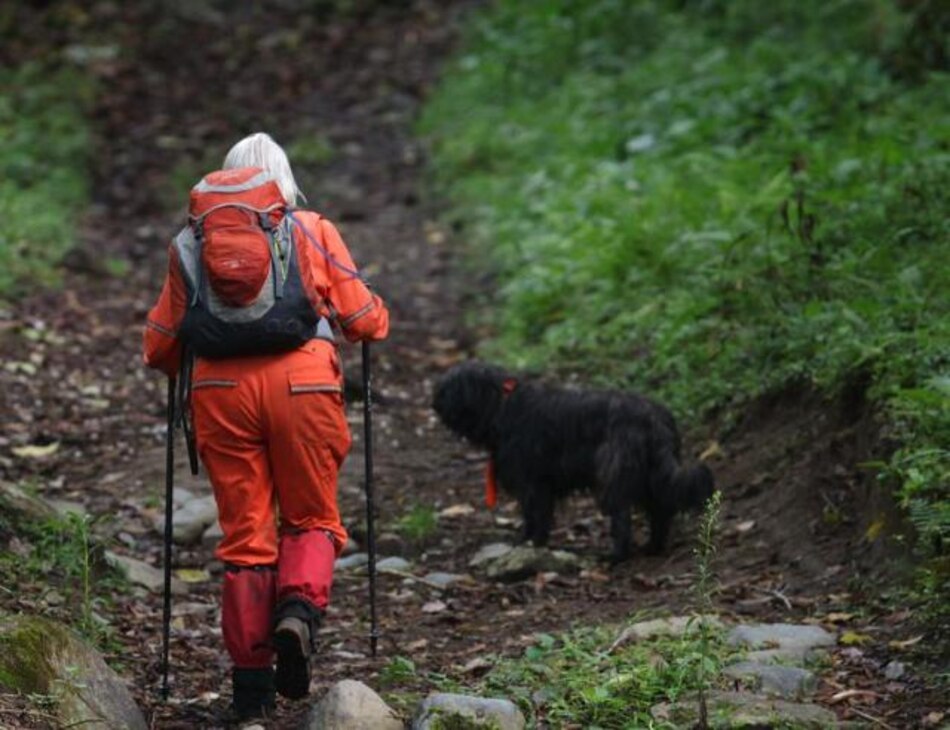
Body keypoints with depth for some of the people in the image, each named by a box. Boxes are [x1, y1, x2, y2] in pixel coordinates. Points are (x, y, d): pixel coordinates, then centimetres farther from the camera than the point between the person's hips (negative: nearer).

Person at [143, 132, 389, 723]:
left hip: (220, 387, 1)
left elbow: (161, 345, 17)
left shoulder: (191, 241, 18)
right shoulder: (312, 230, 13)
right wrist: (379, 319, 35)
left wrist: (182, 369, 39)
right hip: (301, 380, -1)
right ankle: (299, 609, -17)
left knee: (245, 532, 7)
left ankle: (252, 683, 5)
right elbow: (365, 320, 12)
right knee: (311, 518, 13)